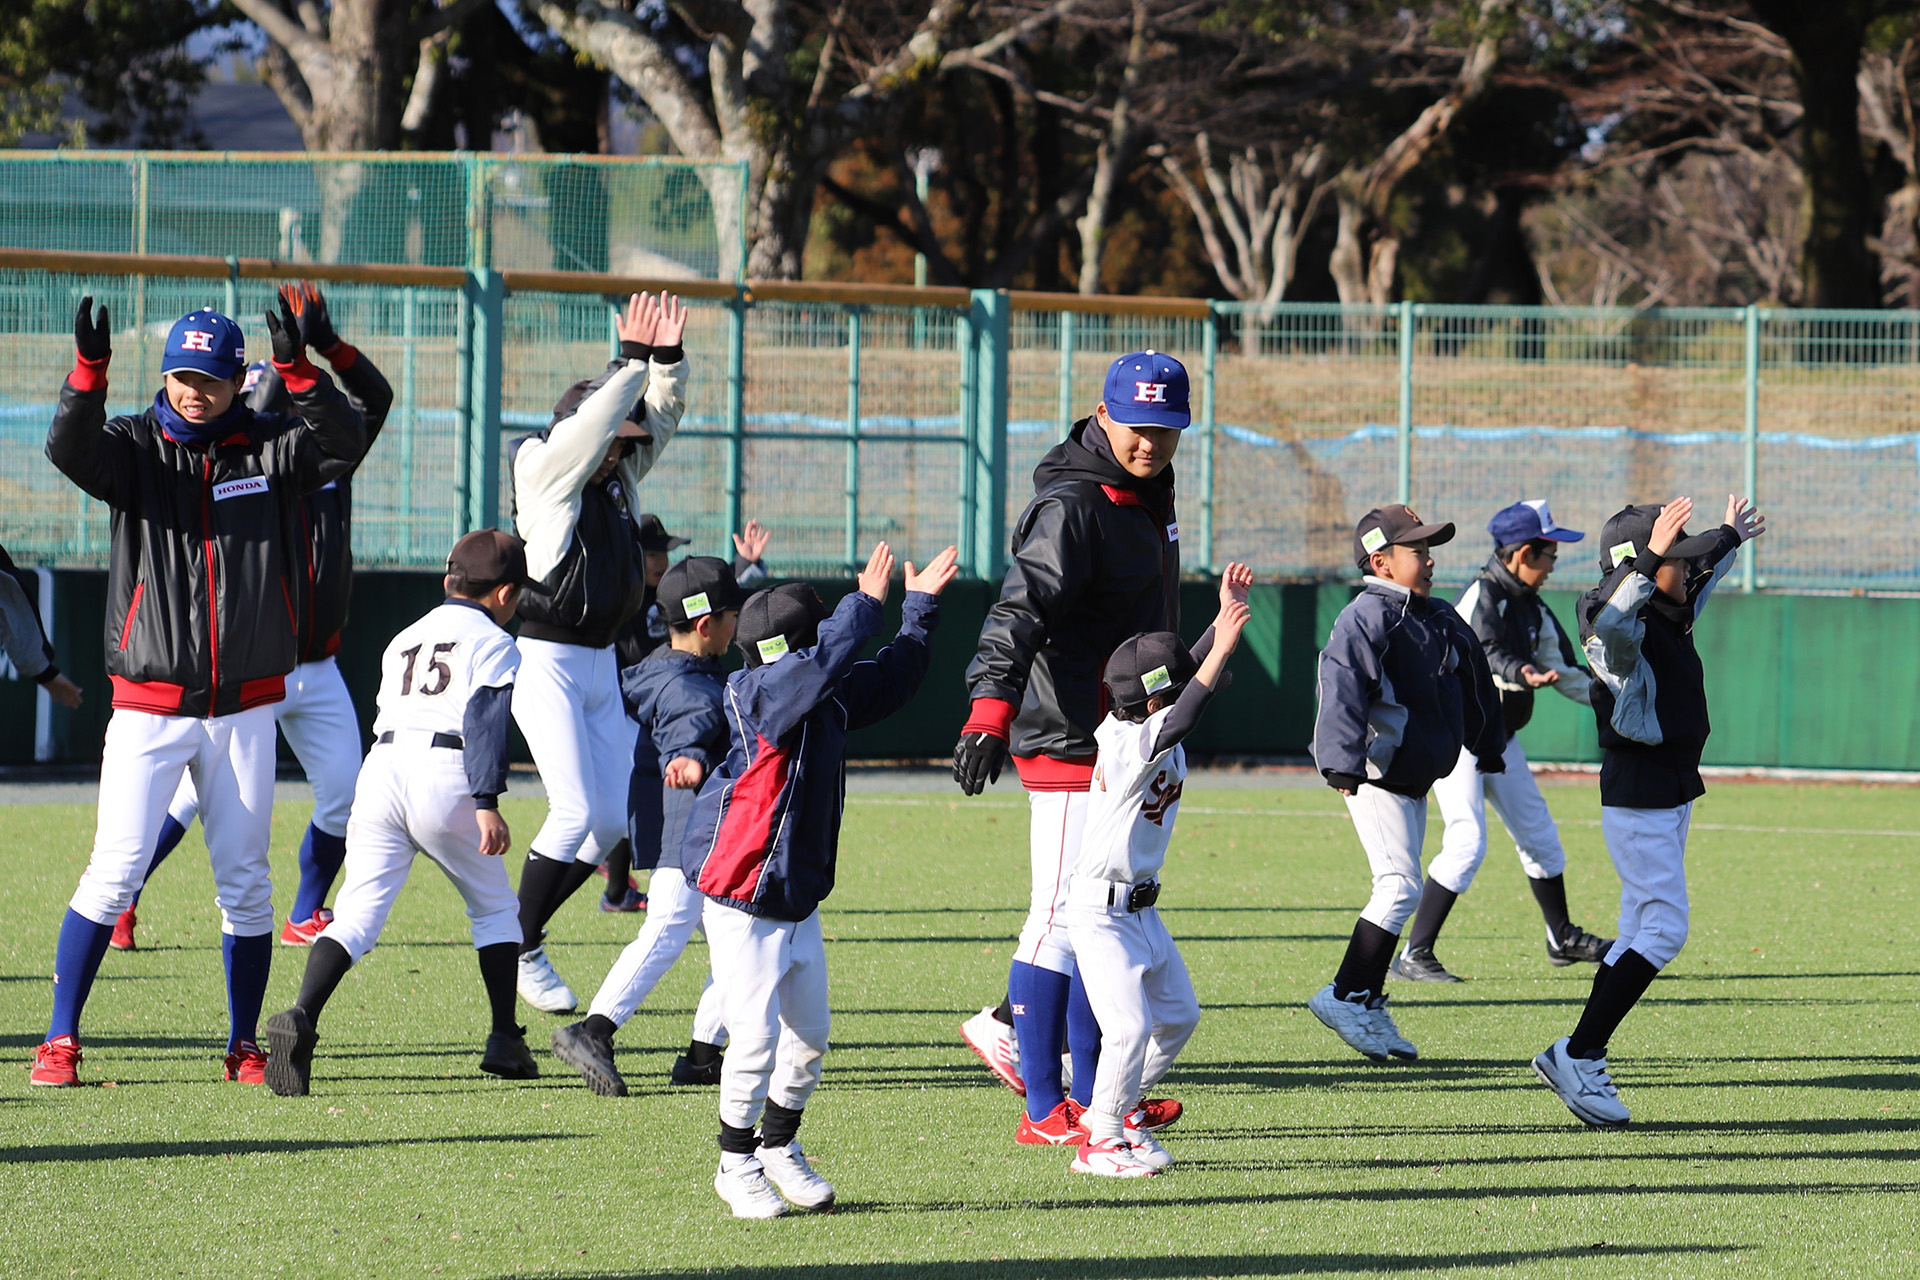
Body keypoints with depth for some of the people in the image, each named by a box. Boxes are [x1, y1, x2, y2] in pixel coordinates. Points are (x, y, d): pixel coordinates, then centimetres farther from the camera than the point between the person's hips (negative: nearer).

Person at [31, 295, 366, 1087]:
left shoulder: (269, 449, 3)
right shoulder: (135, 447, 0)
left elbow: (344, 444, -14)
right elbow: (70, 449, -20)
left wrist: (297, 368, -29)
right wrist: (88, 367, -37)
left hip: (245, 708, 2)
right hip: (149, 707, -1)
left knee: (245, 882, 5)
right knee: (115, 872, -7)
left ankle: (245, 1047, 15)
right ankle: (60, 1040, 1)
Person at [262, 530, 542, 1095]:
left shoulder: (404, 641, 27)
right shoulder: (493, 643, 8)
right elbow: (484, 721, -7)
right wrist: (487, 803, -15)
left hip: (381, 766, 4)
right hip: (444, 778, -4)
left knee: (357, 913, -4)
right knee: (495, 907, 16)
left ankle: (301, 1017, -28)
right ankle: (504, 1042, 14)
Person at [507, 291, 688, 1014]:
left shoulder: (620, 473, 9)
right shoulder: (544, 471, -11)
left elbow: (659, 418, 10)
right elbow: (593, 422, -25)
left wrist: (668, 359, -8)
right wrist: (632, 361, -21)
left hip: (601, 663, 8)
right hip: (546, 660, -8)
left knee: (614, 818, 5)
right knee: (575, 812, -14)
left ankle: (523, 931, 18)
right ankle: (519, 949, 0)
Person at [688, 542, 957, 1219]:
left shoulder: (830, 696, 6)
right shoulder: (758, 694, -18)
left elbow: (891, 677, 21)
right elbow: (824, 663, -36)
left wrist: (921, 607, 15)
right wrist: (867, 603, -31)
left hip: (799, 901, 8)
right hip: (742, 906, -8)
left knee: (809, 1037, 11)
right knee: (756, 1037, -10)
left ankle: (779, 1150, 30)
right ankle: (737, 1164, 6)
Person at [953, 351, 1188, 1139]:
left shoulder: (1147, 493, 11)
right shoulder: (1073, 505, -19)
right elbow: (1022, 606, -33)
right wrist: (991, 709, -47)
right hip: (1072, 743, -10)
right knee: (1062, 914, -7)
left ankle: (1091, 1095, 22)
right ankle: (1044, 1110, -4)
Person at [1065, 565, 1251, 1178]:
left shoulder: (1158, 733, 2)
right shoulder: (1125, 745, -24)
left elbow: (1194, 671, 5)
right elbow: (1179, 722, -39)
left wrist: (1226, 615, -8)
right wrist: (1222, 648, -45)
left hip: (1142, 908, 10)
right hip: (1100, 912, -10)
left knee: (1179, 1014, 17)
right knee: (1131, 1025, -14)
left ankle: (1118, 1110, 30)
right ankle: (1099, 1142, -2)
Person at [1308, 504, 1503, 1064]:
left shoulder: (1442, 619, 14)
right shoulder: (1366, 618, -14)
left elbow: (1473, 684, 27)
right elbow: (1343, 691, -25)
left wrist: (1488, 750, 33)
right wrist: (1343, 762, -37)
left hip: (1416, 780, 9)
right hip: (1377, 777, -9)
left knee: (1397, 891, 11)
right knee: (1401, 887, -14)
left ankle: (1370, 1010, 17)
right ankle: (1344, 997, -9)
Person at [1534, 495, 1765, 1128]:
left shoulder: (1673, 613, 9)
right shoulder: (1623, 629, -19)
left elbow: (1698, 575, 32)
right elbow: (1608, 619, -45)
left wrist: (1731, 538, 47)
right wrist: (1651, 555, -51)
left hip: (1675, 792, 10)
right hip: (1636, 796, -10)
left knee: (1640, 933, 11)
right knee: (1664, 929, -14)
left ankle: (1585, 1068, 14)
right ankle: (1575, 1056, -13)